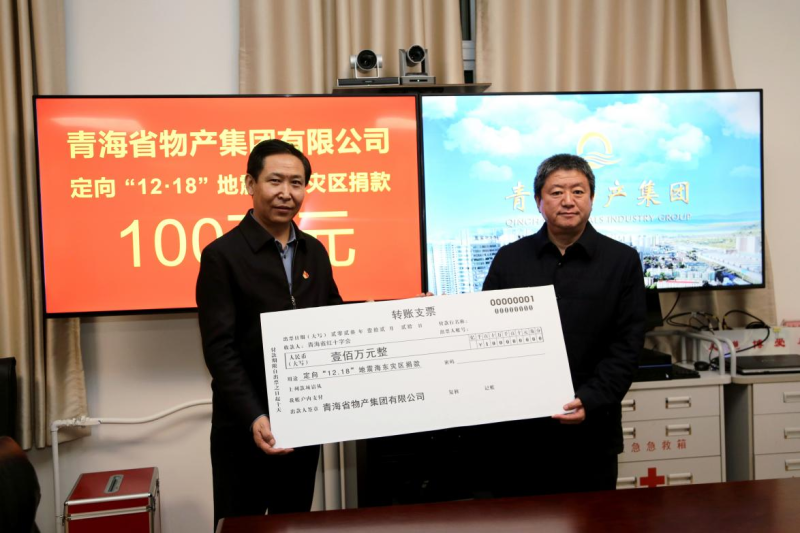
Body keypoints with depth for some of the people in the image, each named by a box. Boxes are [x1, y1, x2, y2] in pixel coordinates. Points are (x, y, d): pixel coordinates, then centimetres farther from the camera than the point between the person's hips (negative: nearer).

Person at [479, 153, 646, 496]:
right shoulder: (509, 259, 7)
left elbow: (626, 347, -2)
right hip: (517, 431, 1)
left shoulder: (622, 261, 3)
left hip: (589, 434, -1)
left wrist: (589, 402, -14)